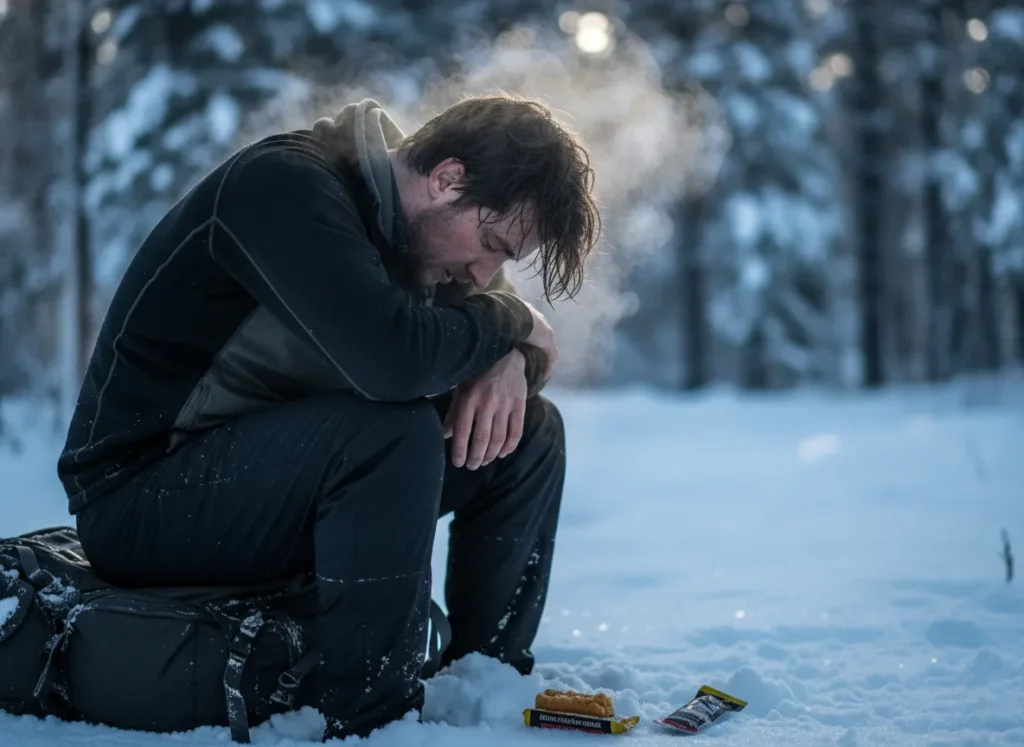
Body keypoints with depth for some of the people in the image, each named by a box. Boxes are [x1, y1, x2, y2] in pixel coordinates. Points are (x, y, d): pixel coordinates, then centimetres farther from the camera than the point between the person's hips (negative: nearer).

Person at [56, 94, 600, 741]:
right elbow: (392, 359, -37)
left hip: (277, 458, 9)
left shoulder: (408, 215, 3)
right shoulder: (284, 186, -23)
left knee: (530, 432, -2)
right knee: (392, 432, -34)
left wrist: (507, 362, -14)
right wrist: (511, 322, -18)